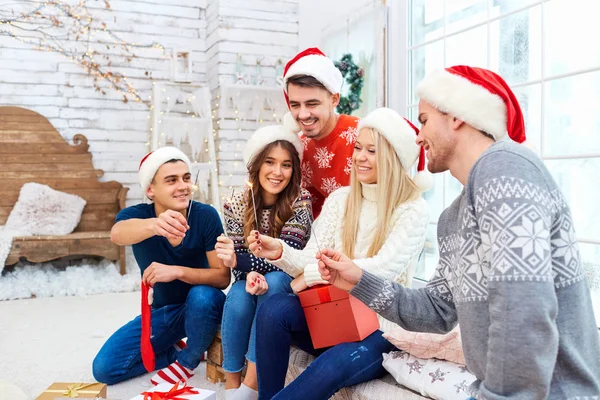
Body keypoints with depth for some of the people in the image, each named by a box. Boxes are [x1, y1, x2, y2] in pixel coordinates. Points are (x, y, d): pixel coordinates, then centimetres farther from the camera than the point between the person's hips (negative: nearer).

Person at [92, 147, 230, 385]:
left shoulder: (206, 216, -20)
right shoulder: (136, 215, -16)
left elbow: (223, 277, -21)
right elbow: (117, 234, -42)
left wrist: (177, 271, -38)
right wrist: (154, 225, -65)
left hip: (200, 308, -2)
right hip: (159, 312, 3)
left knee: (202, 295, -37)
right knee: (104, 368, -10)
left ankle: (188, 360, -7)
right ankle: (178, 348, 9)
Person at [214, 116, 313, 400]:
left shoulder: (300, 201, -17)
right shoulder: (237, 205, -11)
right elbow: (238, 263, -11)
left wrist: (238, 260, -39)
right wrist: (251, 274, -35)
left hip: (288, 284, -2)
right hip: (249, 280, 2)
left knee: (272, 282, -34)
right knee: (238, 297, -31)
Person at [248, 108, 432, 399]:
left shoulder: (413, 210, -8)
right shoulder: (339, 199, 5)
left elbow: (384, 269, -22)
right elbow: (312, 260, -1)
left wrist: (314, 274, -19)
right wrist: (281, 252, -23)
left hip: (382, 330, -4)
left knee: (331, 368, -34)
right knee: (273, 309, -25)